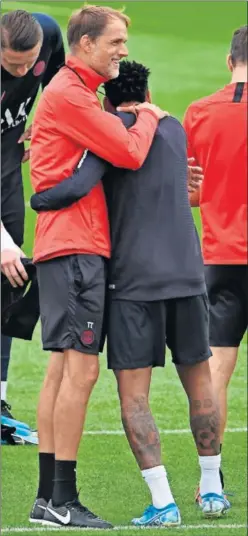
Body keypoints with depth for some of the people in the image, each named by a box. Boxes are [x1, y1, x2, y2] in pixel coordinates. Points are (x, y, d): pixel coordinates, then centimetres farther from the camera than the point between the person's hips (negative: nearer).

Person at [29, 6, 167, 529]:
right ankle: (63, 500, -12)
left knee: (62, 367, 11)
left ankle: (47, 496, 13)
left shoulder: (78, 94, 22)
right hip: (74, 246, -11)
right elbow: (130, 153, -15)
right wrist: (148, 116, 3)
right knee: (80, 367, -12)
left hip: (68, 247, 11)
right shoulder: (68, 94, -11)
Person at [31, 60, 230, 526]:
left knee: (133, 395, -3)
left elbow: (77, 187, -20)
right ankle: (212, 488, 26)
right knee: (198, 381, 19)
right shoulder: (175, 131, 14)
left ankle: (163, 501, -13)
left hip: (133, 279, -5)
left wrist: (36, 199, 1)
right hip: (187, 273, 5)